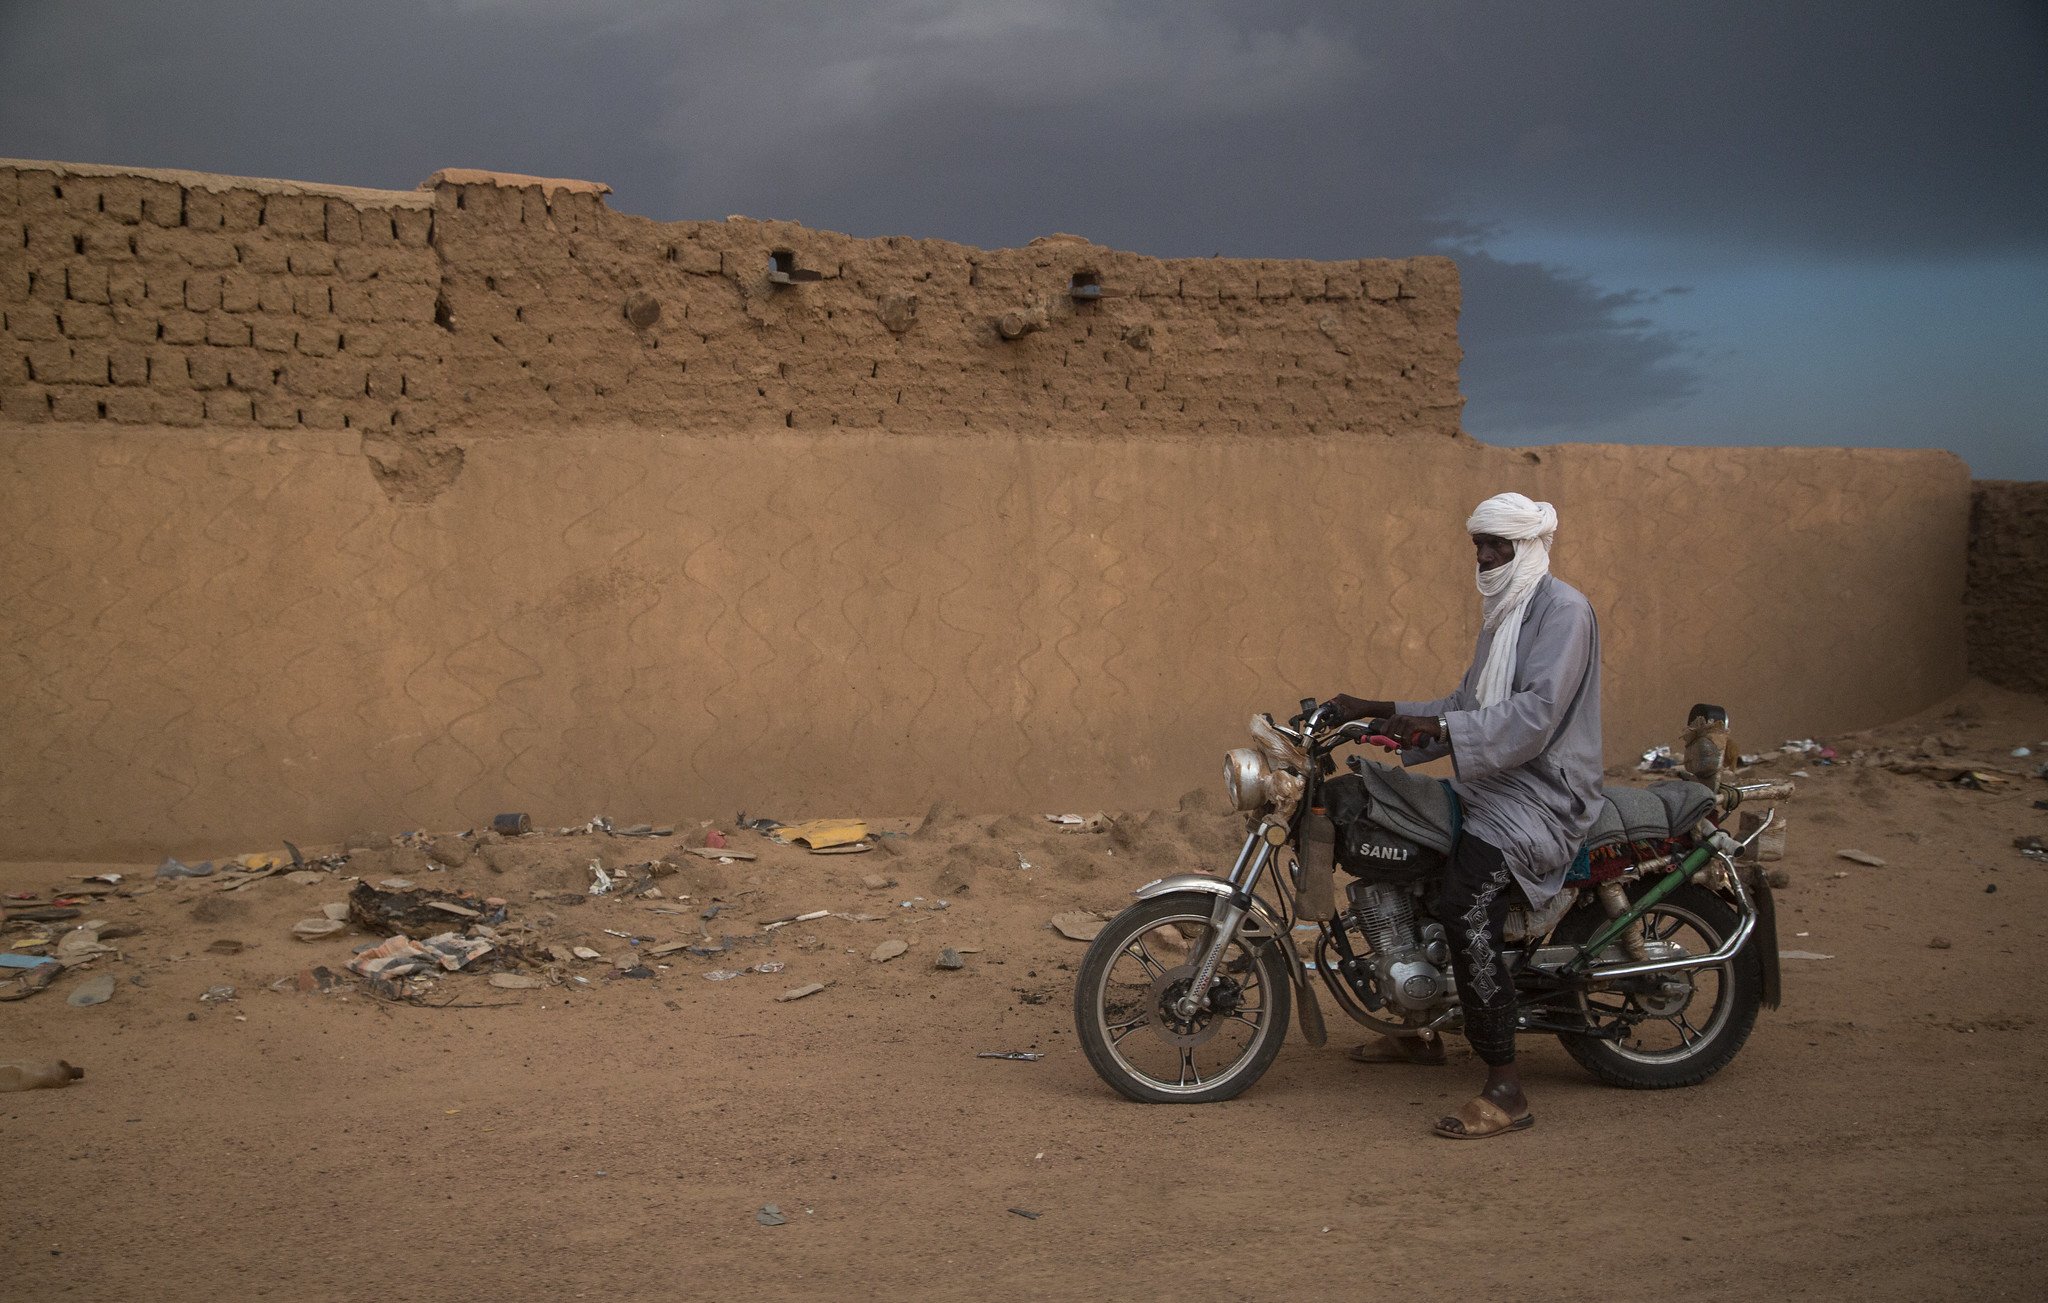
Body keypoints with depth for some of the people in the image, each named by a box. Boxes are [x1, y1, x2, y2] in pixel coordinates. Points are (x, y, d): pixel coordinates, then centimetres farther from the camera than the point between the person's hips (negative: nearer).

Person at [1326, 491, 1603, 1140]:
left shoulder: (1563, 609, -12)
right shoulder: (1502, 614, 19)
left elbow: (1537, 711, -25)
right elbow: (1469, 706, 21)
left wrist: (1436, 727, -30)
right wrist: (1374, 711, 14)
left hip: (1541, 797, -11)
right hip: (1489, 788, 11)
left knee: (1463, 907, -31)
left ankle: (1506, 1089, -28)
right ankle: (1419, 1031, 31)